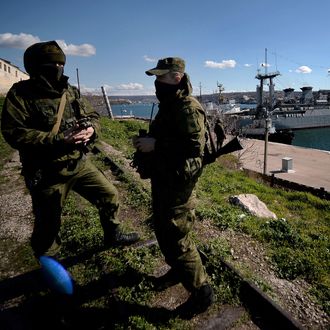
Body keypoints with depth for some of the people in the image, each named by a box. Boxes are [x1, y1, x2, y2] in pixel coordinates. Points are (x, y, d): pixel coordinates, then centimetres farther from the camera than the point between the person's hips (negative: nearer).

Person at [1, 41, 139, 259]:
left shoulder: (72, 92, 6)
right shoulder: (21, 94, -10)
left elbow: (92, 115, 12)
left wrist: (92, 129, -13)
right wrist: (59, 140, -27)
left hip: (79, 163, 5)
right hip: (46, 173, -5)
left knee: (110, 195, 11)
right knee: (48, 224, 10)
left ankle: (113, 235, 36)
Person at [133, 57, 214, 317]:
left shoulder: (188, 107, -19)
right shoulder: (168, 105, 13)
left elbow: (195, 146, -28)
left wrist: (155, 145, -25)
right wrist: (146, 142, 7)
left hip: (179, 182, -10)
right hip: (163, 179, 10)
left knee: (178, 237, -2)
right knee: (163, 230, 21)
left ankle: (202, 293, 16)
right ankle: (178, 270, 44)